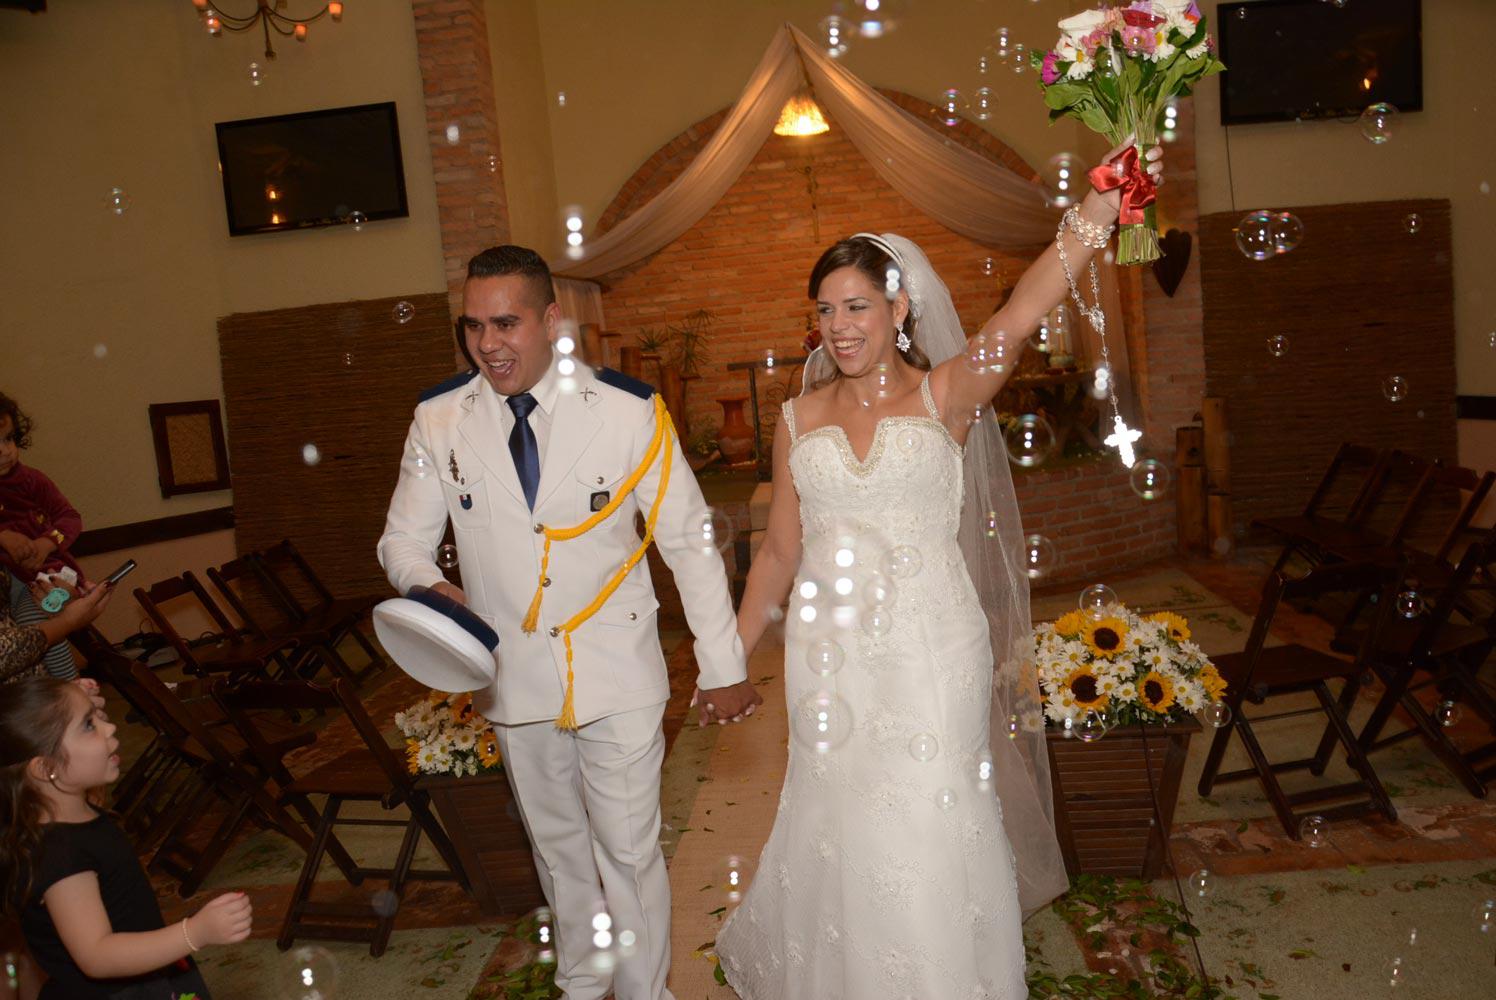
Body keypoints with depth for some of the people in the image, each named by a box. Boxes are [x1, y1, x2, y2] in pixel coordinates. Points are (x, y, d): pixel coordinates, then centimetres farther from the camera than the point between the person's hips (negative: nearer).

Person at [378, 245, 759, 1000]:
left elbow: (690, 542, -8)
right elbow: (404, 539, 3)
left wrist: (722, 667, -6)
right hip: (514, 676, 3)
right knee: (557, 846, 22)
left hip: (617, 678, -3)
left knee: (629, 851, 7)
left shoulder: (628, 411, -13)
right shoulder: (438, 421, -6)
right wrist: (429, 589, -22)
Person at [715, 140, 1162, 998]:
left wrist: (1100, 206, -33)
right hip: (830, 653, 3)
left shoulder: (945, 395, -3)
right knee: (841, 825, 15)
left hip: (932, 649, -3)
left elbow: (1018, 319, -21)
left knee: (932, 827, 6)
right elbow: (780, 552, 10)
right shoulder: (800, 417, 5)